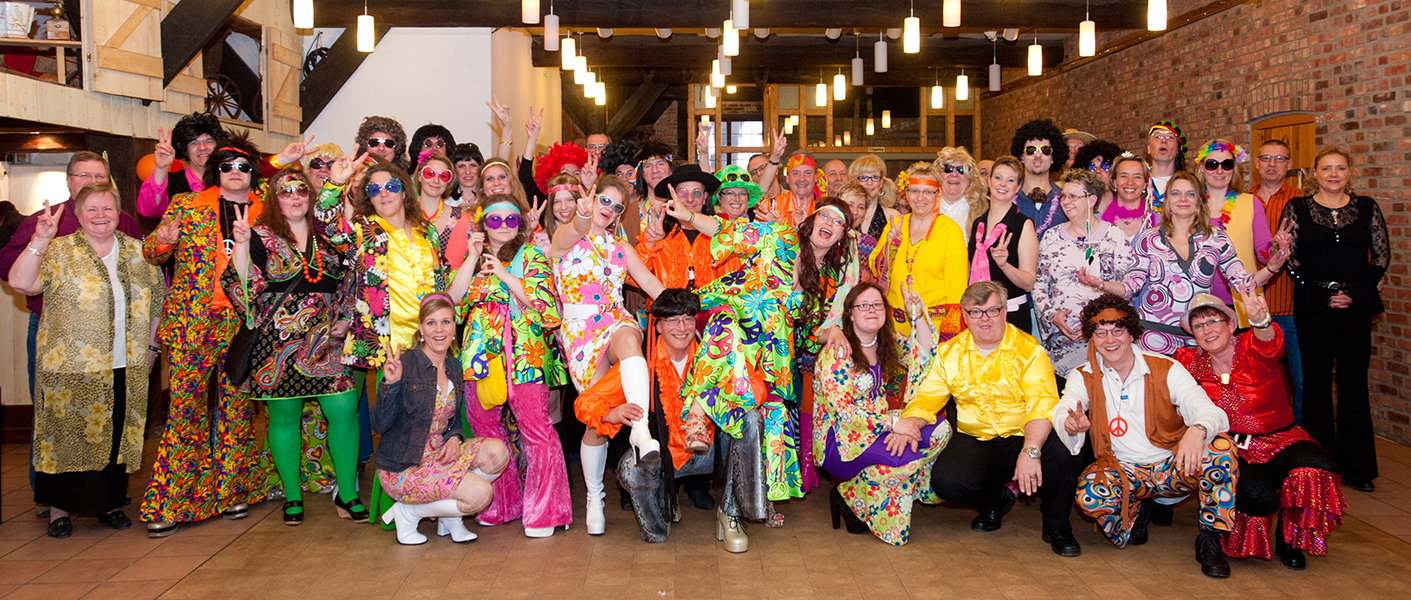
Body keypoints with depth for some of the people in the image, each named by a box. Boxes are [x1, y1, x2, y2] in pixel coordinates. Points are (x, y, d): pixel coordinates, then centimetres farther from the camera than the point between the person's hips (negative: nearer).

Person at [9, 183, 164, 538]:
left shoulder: (137, 252, 10)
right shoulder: (59, 251, 0)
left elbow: (156, 300, 17)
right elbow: (20, 283, -13)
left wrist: (151, 346, 12)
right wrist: (40, 240, -22)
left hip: (125, 369, 3)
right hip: (73, 369, -3)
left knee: (116, 437, 8)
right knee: (67, 435, 3)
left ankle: (109, 504, 21)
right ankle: (59, 508, 16)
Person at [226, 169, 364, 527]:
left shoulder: (327, 237, 13)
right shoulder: (261, 236, 2)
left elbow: (348, 283, 19)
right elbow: (243, 286, -8)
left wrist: (345, 320, 8)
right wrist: (241, 245, -18)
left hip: (326, 341, 3)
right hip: (278, 342, -3)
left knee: (344, 411, -6)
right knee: (284, 416, 5)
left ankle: (347, 494, 6)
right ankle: (293, 496, 19)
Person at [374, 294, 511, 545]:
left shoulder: (454, 367, 6)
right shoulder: (405, 362, -14)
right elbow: (380, 425, -16)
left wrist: (455, 438, -5)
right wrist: (390, 384, -31)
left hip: (439, 456, 7)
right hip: (402, 467, -7)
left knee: (497, 452, -18)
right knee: (481, 493, -23)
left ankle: (450, 517, 4)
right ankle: (407, 512, 0)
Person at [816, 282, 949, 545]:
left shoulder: (887, 343, 10)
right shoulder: (836, 353, -13)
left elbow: (925, 358, 5)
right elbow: (842, 411, -19)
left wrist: (918, 315, -3)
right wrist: (892, 422, -24)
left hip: (877, 431, 7)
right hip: (839, 442, -7)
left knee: (940, 431, -14)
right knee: (907, 455, -31)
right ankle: (848, 496, -9)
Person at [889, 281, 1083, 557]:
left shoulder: (1029, 350, -5)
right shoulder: (949, 353, 7)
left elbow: (1042, 403, -18)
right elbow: (927, 397, 5)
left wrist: (1031, 451, -35)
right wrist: (909, 423, -20)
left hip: (1022, 438, -2)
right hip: (975, 440, 2)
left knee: (1062, 447, -34)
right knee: (946, 480, -27)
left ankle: (1056, 526, -4)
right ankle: (995, 499, 11)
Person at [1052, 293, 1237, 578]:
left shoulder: (1167, 370, -5)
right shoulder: (1084, 377, -1)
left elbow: (1210, 411, -18)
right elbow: (1063, 409, -20)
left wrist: (1198, 430, -44)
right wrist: (1070, 424, -47)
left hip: (1174, 467, 0)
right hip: (1122, 470, 1)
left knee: (1220, 445, -29)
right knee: (1089, 493, -33)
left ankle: (1209, 539, -13)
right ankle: (1132, 515, 5)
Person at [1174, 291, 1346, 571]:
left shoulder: (1253, 348, -6)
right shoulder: (1190, 362, 2)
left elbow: (1269, 341, -31)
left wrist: (1260, 320, -55)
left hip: (1280, 441, 1)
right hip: (1231, 451, 0)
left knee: (1320, 468, -31)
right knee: (1256, 495, -33)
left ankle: (1289, 539, -4)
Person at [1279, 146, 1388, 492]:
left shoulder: (1366, 207, 8)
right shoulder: (1297, 208, 2)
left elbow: (1382, 255, 7)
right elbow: (1289, 258, -1)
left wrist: (1356, 293, -5)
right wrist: (1322, 293, -8)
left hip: (1357, 307, 2)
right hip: (1313, 308, -2)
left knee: (1354, 382, 5)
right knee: (1317, 382, 2)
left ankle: (1356, 467, 14)